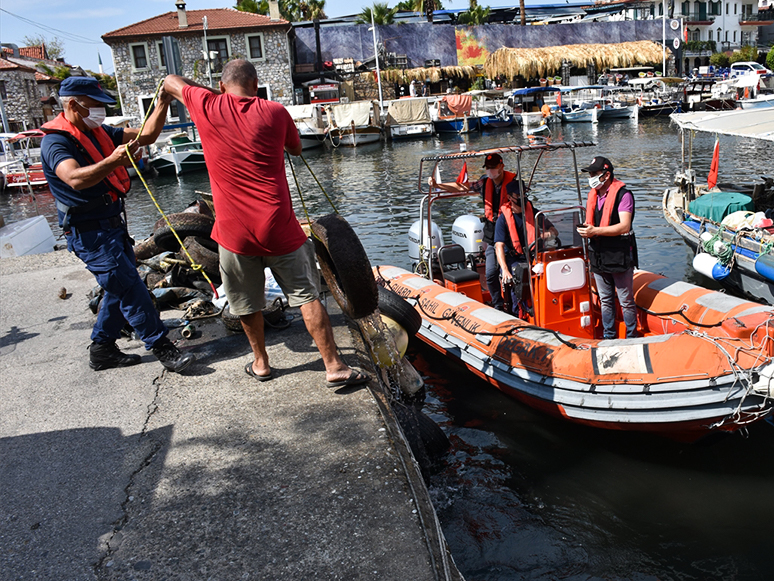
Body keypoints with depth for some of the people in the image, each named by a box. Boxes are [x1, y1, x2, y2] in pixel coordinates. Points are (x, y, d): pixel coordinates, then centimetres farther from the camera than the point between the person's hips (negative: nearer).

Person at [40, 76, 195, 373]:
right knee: (130, 290, -9)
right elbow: (76, 179, -35)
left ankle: (102, 349, 25)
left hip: (112, 225, 9)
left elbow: (147, 135, 12)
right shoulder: (55, 142, -15)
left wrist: (162, 104, -1)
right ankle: (162, 348, -3)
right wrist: (113, 160, -47)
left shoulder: (99, 133, 11)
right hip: (89, 233, -9)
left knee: (120, 289, 14)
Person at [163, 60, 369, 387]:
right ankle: (334, 367, 8)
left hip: (234, 230, 1)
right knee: (307, 296, 7)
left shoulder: (207, 106, 0)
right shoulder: (275, 112, -1)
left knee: (247, 303, 18)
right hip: (278, 226, -1)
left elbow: (170, 82, 21)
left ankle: (261, 363, 33)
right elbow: (296, 149, 17)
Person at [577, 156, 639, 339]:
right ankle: (609, 337, 27)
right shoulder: (593, 194, 11)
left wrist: (595, 231, -25)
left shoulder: (623, 194, -12)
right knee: (605, 300, 16)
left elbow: (624, 226, -22)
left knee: (626, 301, 5)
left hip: (620, 257, -7)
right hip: (599, 258, 7)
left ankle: (631, 337, 19)